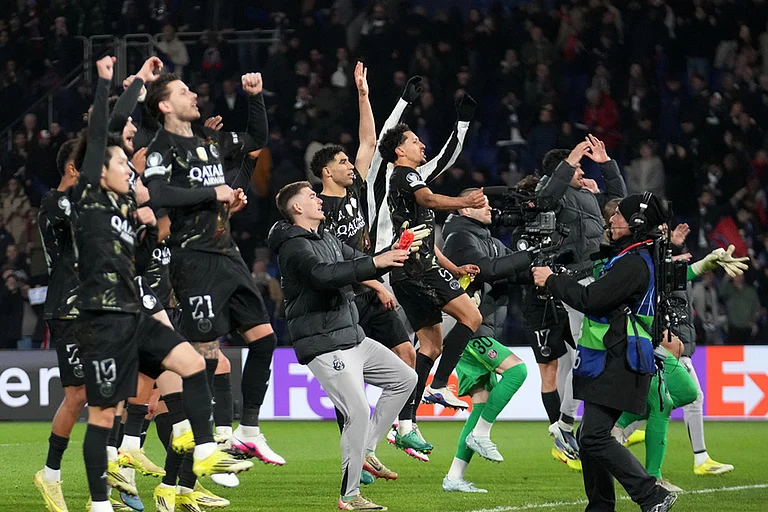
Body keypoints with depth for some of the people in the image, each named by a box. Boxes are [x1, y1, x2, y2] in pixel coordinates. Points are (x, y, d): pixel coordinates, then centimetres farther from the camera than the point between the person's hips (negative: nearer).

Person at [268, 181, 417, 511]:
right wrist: (375, 263, -36)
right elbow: (322, 274, -32)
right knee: (358, 413, -15)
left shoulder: (326, 239, 16)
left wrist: (394, 255, 1)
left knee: (405, 378, 13)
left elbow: (358, 262, 21)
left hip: (353, 338, 10)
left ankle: (365, 449, 16)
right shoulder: (294, 247, -14)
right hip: (324, 345, -10)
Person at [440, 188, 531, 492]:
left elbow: (513, 268, 19)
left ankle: (454, 478, 5)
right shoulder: (460, 239, -8)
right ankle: (480, 434, -14)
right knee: (516, 368, -22)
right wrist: (528, 258, -21)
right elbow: (487, 269, -22)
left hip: (482, 334, 9)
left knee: (482, 403, 5)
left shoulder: (490, 242, 21)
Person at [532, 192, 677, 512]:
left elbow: (589, 299, -19)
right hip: (607, 361, 11)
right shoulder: (627, 257, 18)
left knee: (594, 437, -16)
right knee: (589, 438, 12)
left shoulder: (635, 264, -15)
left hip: (618, 364, -11)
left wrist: (551, 280, -5)